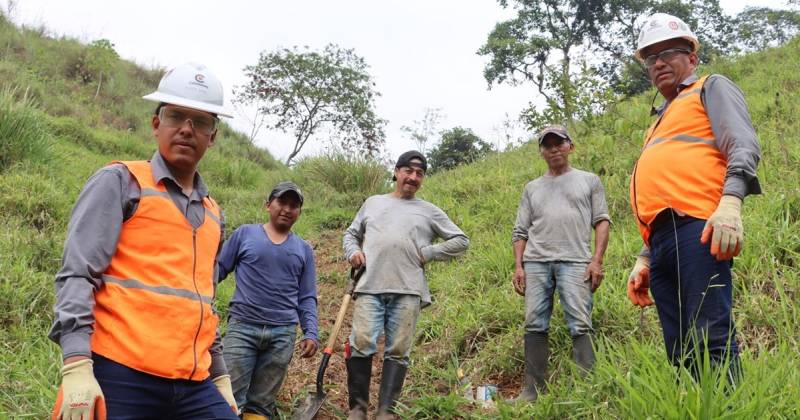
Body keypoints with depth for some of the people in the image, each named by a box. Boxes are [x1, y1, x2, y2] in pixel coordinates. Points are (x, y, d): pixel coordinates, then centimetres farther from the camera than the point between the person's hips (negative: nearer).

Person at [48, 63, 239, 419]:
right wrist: (77, 365, -16)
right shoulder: (120, 182, 2)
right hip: (121, 377, -5)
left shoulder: (213, 214, 18)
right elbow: (76, 274, -7)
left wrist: (220, 376, 23)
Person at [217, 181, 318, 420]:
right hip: (242, 326, -2)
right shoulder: (245, 234, 7)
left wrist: (311, 333, -1)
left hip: (283, 334, 2)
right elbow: (218, 270, 10)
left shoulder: (304, 250, 13)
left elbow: (307, 298, 11)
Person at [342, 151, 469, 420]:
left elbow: (461, 241, 14)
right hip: (370, 287, 1)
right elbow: (351, 234, 27)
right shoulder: (372, 203, 21)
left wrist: (428, 254, 3)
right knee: (360, 344, -9)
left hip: (408, 291, 0)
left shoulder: (429, 211, 15)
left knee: (398, 351, -2)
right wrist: (353, 252, 5)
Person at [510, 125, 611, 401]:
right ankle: (532, 390, 3)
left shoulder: (589, 181, 15)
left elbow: (602, 221, 7)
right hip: (535, 262, 3)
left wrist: (597, 260, -5)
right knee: (535, 326, -1)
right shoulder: (532, 188, 21)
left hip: (575, 261, -3)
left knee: (580, 325, -11)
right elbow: (520, 231, 18)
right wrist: (518, 266, 5)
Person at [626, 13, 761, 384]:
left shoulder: (712, 88, 15)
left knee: (710, 342, -17)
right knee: (682, 354, 1)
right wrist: (643, 260, 23)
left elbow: (743, 147, -4)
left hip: (698, 228, -8)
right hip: (663, 240, 8)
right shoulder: (661, 123, 36)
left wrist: (730, 202, -22)